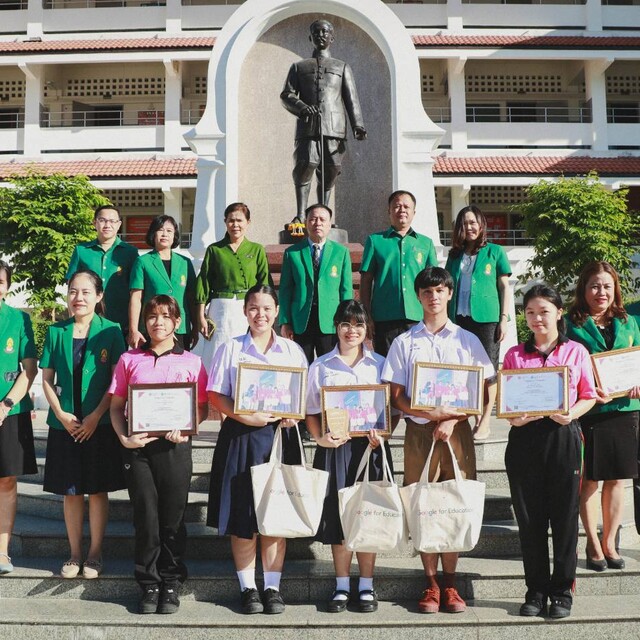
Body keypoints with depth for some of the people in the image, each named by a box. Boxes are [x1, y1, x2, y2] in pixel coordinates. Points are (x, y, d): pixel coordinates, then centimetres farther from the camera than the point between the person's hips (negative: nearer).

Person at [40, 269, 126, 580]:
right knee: (70, 491, 9)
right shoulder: (56, 331, 4)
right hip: (64, 423, 2)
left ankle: (95, 554, 18)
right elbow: (47, 379, 5)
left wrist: (95, 416, -12)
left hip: (99, 423, -2)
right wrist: (61, 414, -7)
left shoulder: (110, 331, -3)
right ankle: (75, 554, 22)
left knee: (98, 490, 5)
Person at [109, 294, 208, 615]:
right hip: (138, 446, 1)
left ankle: (171, 584, 19)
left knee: (173, 517, 5)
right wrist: (123, 437, -7)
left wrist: (185, 429, -13)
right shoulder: (129, 360, 9)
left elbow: (202, 407, 5)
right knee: (145, 517, 5)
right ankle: (149, 585, 18)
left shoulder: (191, 362, 6)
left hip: (175, 445, -1)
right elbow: (116, 405, 9)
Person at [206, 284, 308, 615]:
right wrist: (245, 417, -15)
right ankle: (248, 587, 15)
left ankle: (272, 586, 14)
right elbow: (216, 395, -1)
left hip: (280, 436, 1)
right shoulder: (230, 349, 6)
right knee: (242, 517, 1)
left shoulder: (292, 350, 10)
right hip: (240, 437, -1)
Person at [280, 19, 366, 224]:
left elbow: (352, 99, 12)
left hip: (334, 128, 1)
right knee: (304, 168, -17)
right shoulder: (299, 67, 23)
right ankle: (300, 215, -12)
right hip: (307, 127, -1)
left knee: (330, 172, -4)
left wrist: (358, 126, -4)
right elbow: (286, 95, 12)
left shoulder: (342, 67, 23)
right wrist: (301, 107, -11)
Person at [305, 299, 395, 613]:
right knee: (337, 514, 3)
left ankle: (366, 586, 16)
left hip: (370, 446, 0)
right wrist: (320, 437, -11)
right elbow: (311, 411, 7)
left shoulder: (380, 364, 7)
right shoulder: (321, 366, 6)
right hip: (335, 447, 0)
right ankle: (342, 586, 17)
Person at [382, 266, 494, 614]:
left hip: (457, 432, 0)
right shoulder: (404, 342, 6)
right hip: (419, 432, 0)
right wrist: (431, 414, -13)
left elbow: (484, 392, 4)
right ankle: (431, 584, 13)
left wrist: (452, 420, -10)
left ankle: (450, 584, 14)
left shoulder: (467, 340, 7)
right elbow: (396, 396, 2)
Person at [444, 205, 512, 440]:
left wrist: (504, 319, -3)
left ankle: (484, 423, 5)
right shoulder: (455, 255, 16)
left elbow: (505, 287, 5)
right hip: (459, 319, 3)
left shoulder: (495, 251, 7)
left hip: (486, 319, -3)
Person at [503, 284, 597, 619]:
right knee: (529, 517, 6)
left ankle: (562, 590, 17)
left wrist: (572, 414, -13)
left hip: (563, 437, -1)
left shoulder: (576, 352, 6)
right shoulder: (514, 355, 9)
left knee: (564, 516, 4)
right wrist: (513, 416, -12)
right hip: (524, 438, 1)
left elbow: (588, 397, 6)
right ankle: (536, 589, 18)